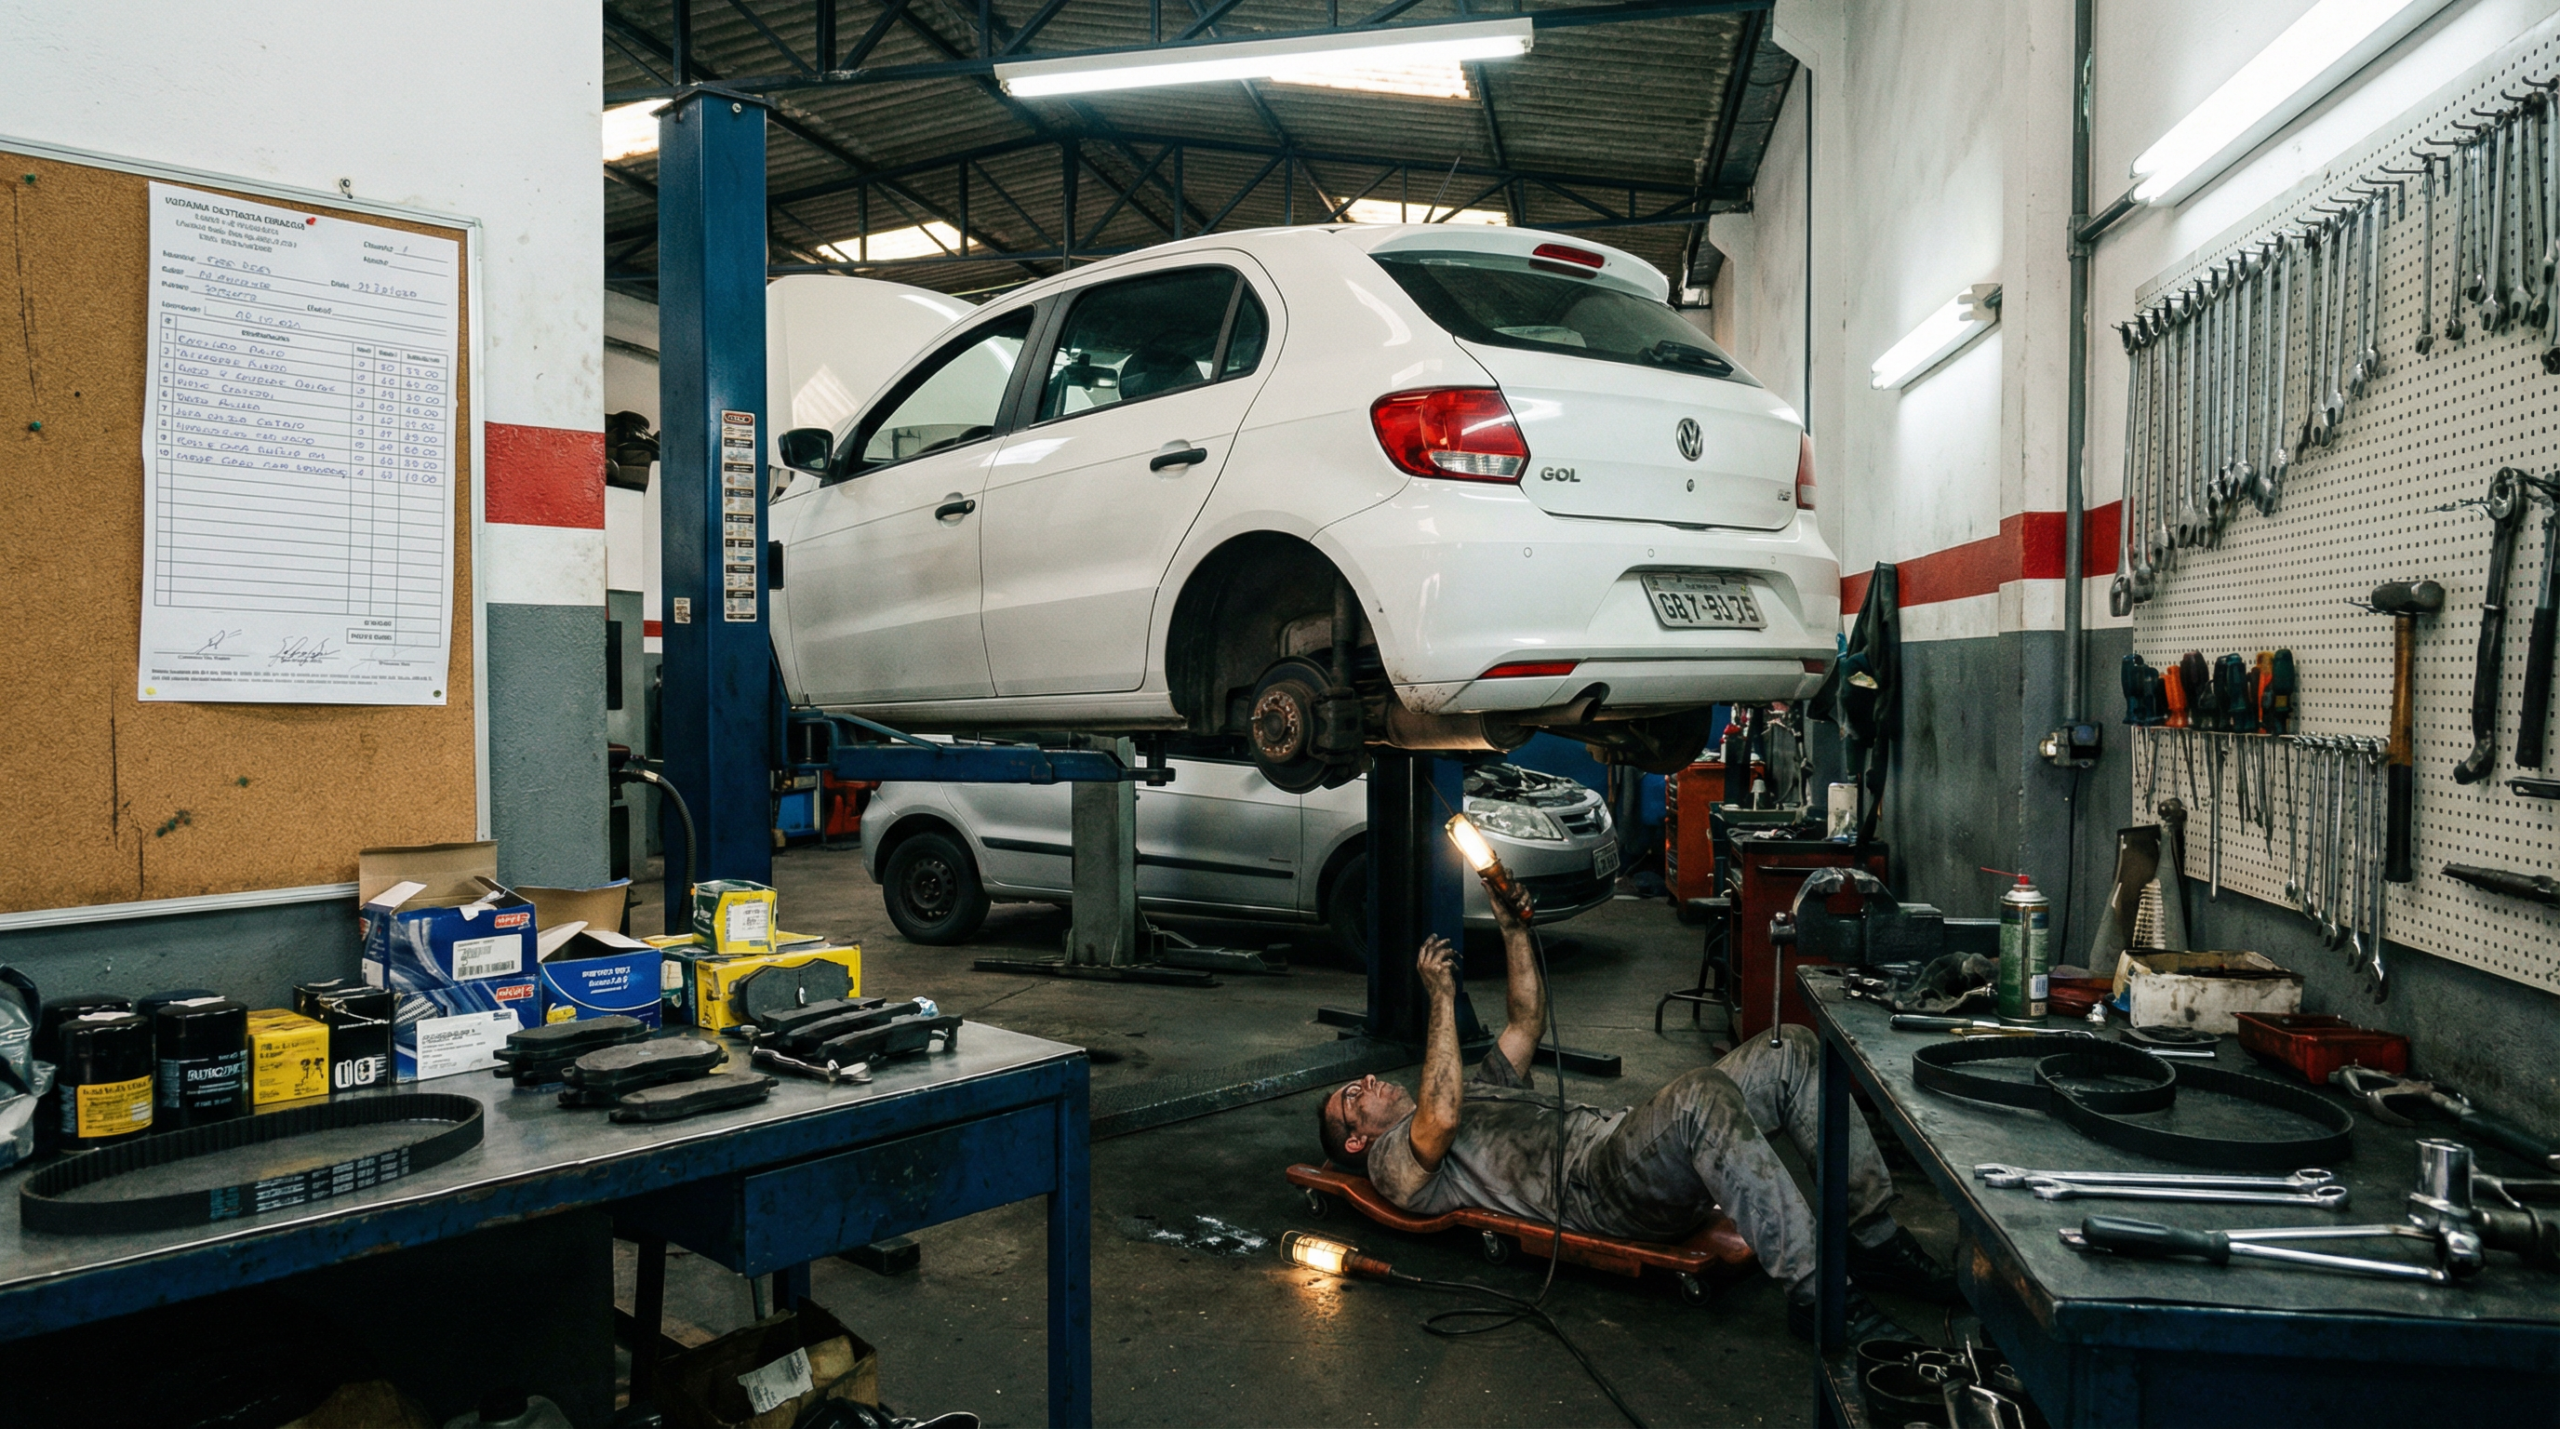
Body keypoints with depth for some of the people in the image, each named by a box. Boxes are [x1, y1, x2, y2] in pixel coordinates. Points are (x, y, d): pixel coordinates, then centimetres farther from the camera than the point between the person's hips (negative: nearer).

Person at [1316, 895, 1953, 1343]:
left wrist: (1512, 929, 28)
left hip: (1625, 1136, 9)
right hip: (1591, 1186, -9)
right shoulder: (1395, 1162, 9)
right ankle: (1814, 1291, -34)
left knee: (1788, 1052, -7)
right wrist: (1442, 998, -7)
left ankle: (1873, 1237, -8)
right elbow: (1441, 1120, -13)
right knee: (1703, 1093, -39)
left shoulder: (1479, 1092, 36)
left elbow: (1527, 1023, 36)